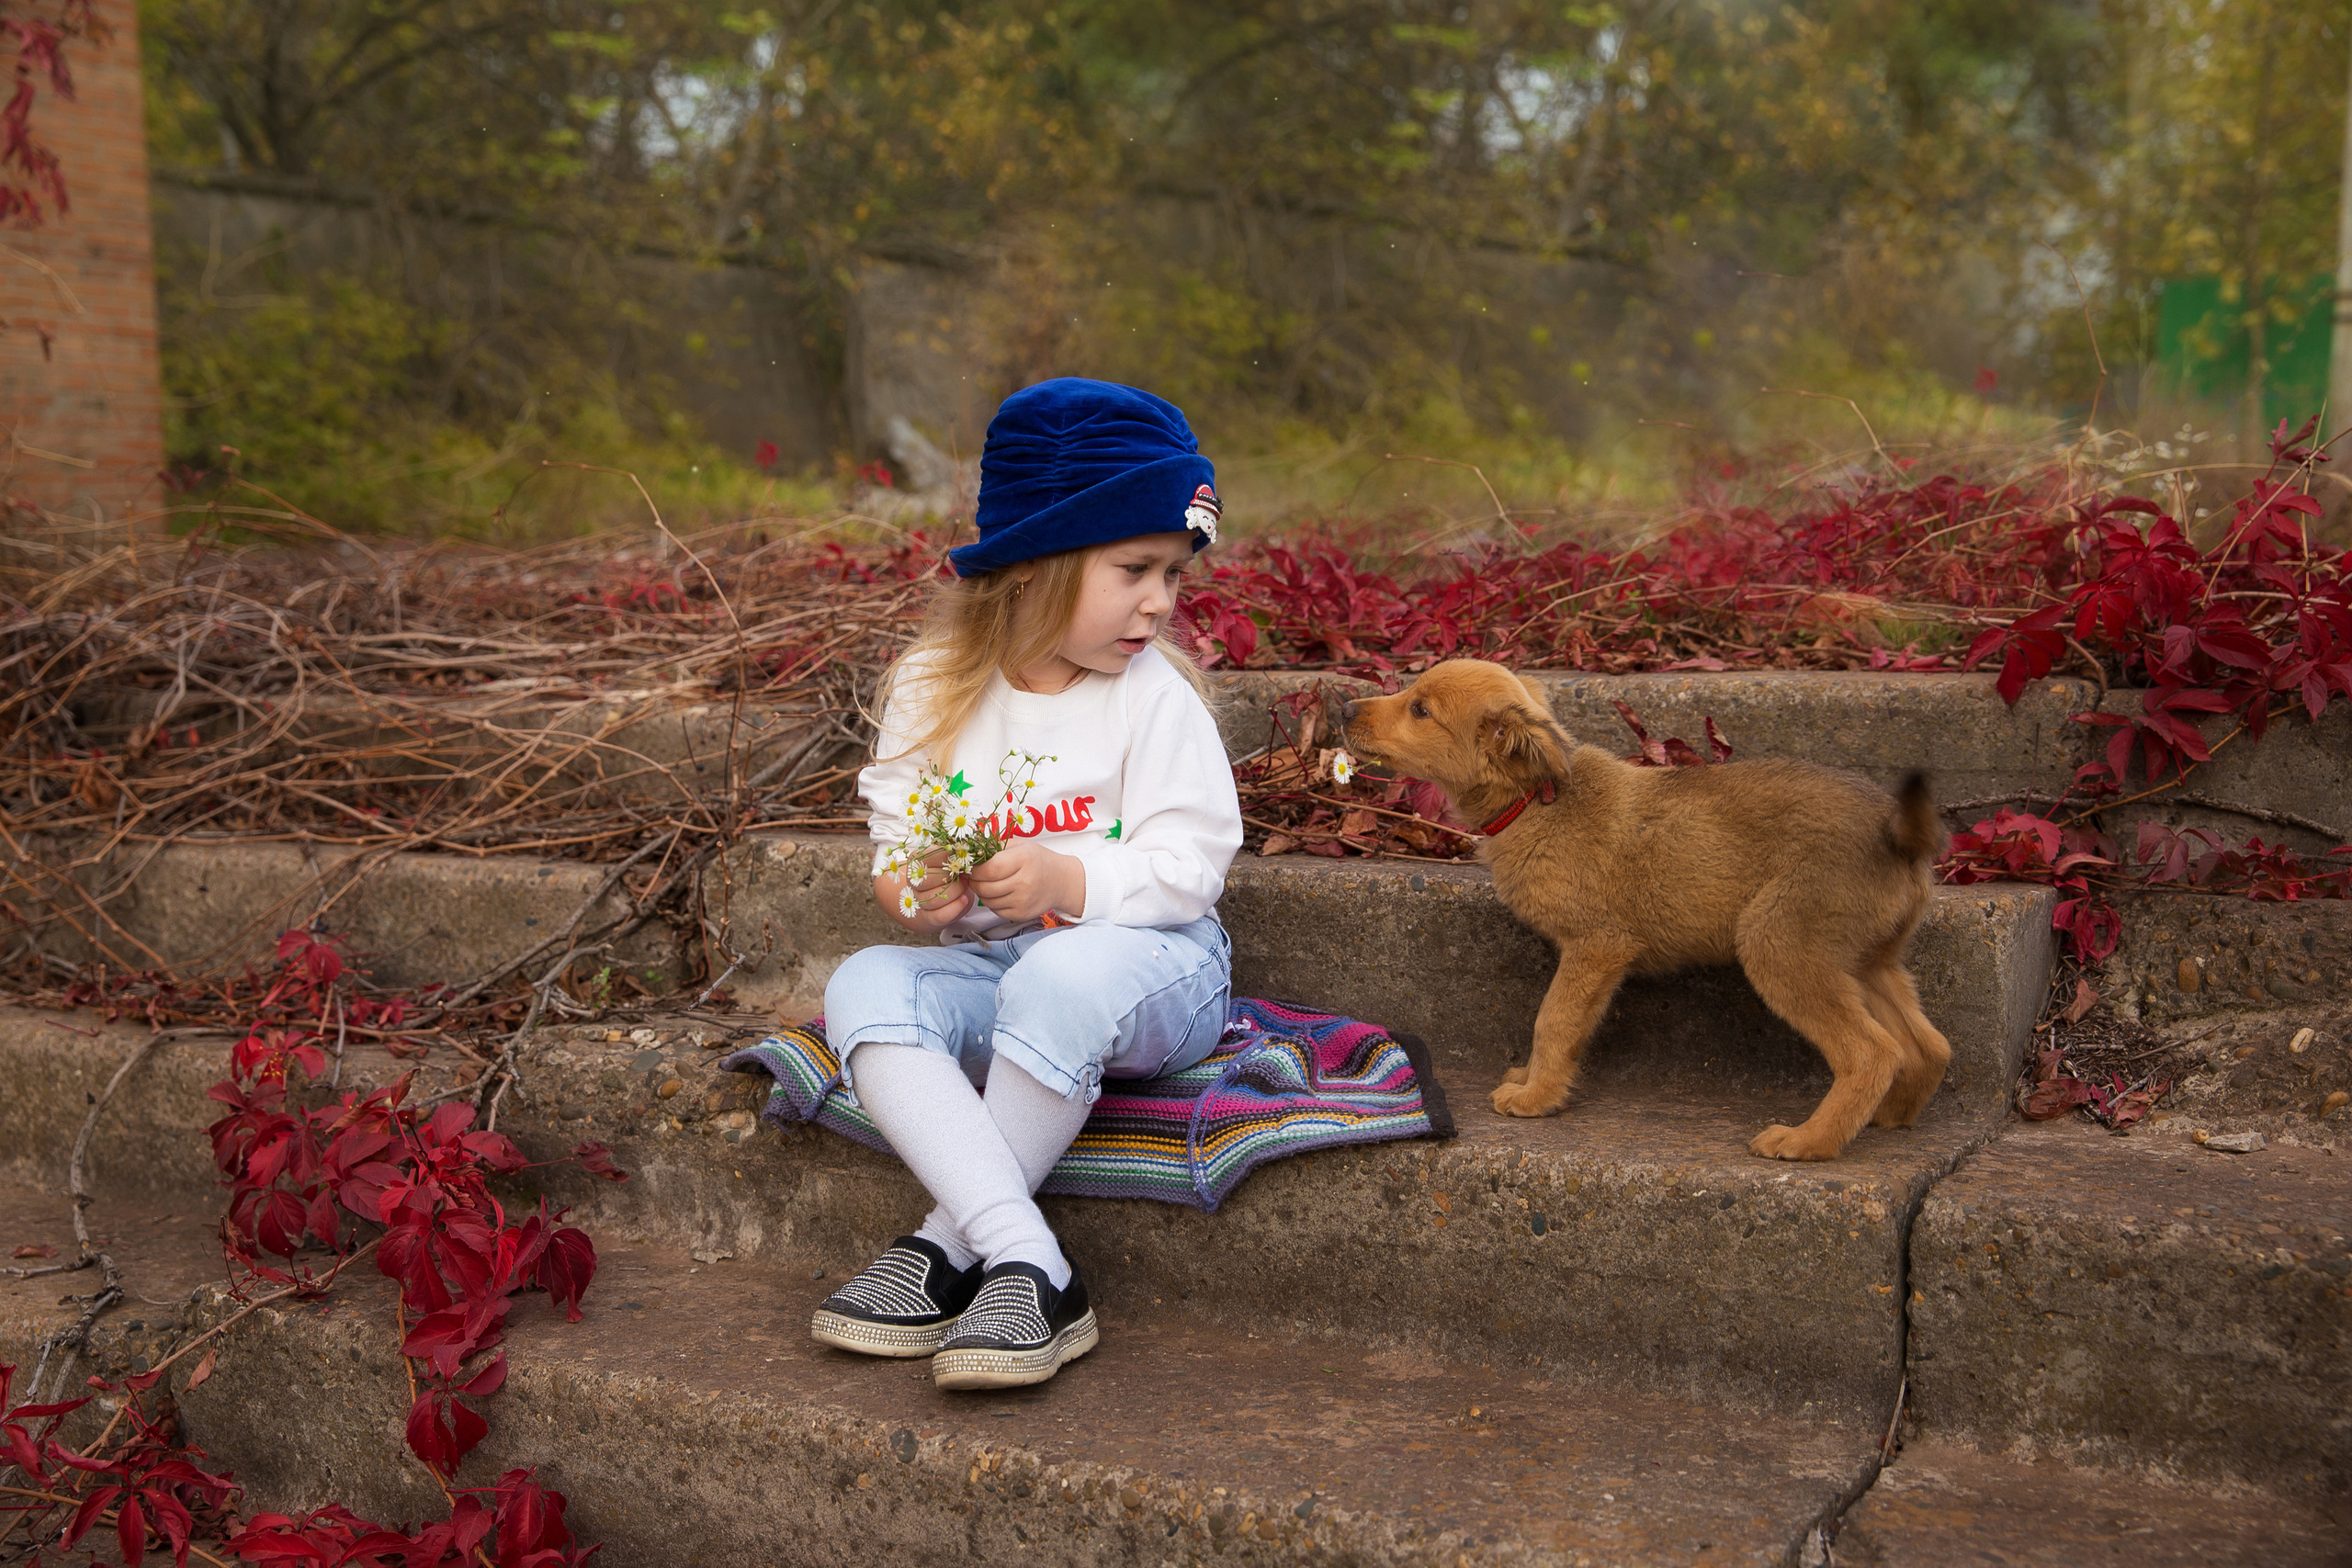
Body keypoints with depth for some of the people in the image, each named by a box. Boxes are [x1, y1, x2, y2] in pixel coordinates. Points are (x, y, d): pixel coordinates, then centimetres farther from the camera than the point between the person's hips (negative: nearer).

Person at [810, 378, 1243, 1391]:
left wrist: (1067, 881, -26)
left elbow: (1190, 869, -10)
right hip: (989, 967, 4)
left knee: (1062, 979, -38)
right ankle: (1028, 1265, -34)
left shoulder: (1152, 694, -6)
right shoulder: (934, 691, 2)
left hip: (1153, 961, -3)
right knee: (863, 987, -25)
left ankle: (947, 1249, -20)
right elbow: (901, 852, 4)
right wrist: (915, 892, -20)